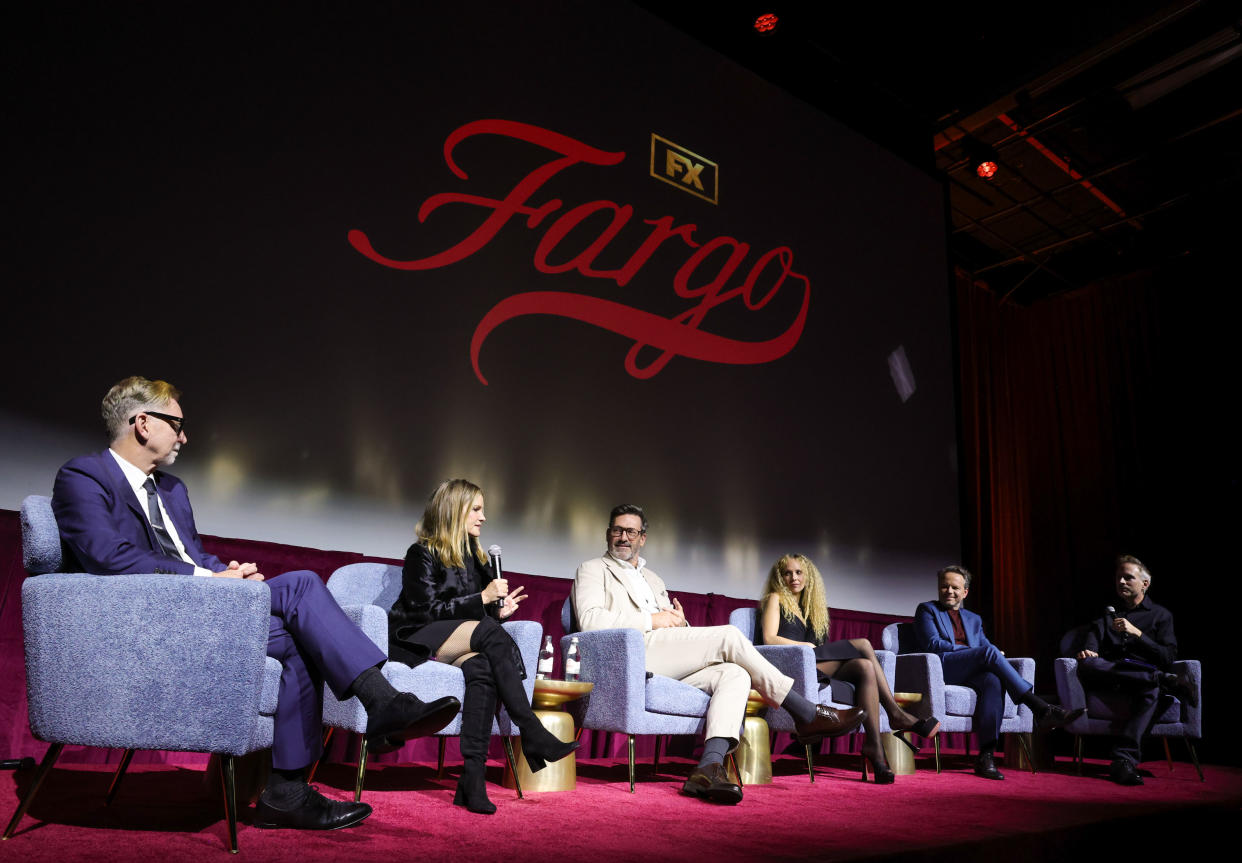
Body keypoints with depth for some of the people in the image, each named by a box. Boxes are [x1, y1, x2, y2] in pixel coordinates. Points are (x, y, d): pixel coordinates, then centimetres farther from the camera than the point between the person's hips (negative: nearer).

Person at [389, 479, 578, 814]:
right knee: (490, 632, -31)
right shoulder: (422, 554, -2)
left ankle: (473, 777, -39)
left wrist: (498, 610, -2)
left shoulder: (473, 556, 19)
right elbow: (428, 611, -12)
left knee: (482, 667, -32)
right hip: (415, 642, -5)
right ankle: (533, 734, -34)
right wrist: (483, 598, -16)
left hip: (456, 645, 5)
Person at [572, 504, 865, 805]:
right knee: (730, 636, -18)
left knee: (736, 674, -21)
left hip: (670, 664, 7)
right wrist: (651, 620, -10)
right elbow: (590, 619, -7)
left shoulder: (653, 579, 33)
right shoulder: (593, 570, 12)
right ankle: (808, 715, -10)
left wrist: (680, 622, 2)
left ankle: (709, 767, -37)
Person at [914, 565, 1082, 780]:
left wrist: (993, 656, -8)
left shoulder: (974, 619, 31)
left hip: (971, 672, 4)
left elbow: (985, 645, 18)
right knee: (989, 651, -29)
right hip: (941, 668, -4)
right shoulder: (927, 610, 14)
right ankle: (1040, 708, -30)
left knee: (993, 681, -33)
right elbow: (932, 644, -2)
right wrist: (976, 651, -8)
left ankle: (986, 756, -38)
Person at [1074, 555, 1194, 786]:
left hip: (1145, 671, -2)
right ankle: (1165, 681, -33)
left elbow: (1168, 658, 5)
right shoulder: (1107, 613, 28)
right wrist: (1087, 652, -13)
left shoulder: (1160, 615, 20)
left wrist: (1136, 633, -7)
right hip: (1108, 677, 2)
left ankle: (1124, 759, -49)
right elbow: (1091, 645, 11)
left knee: (1151, 691, -40)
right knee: (1086, 666, -35)